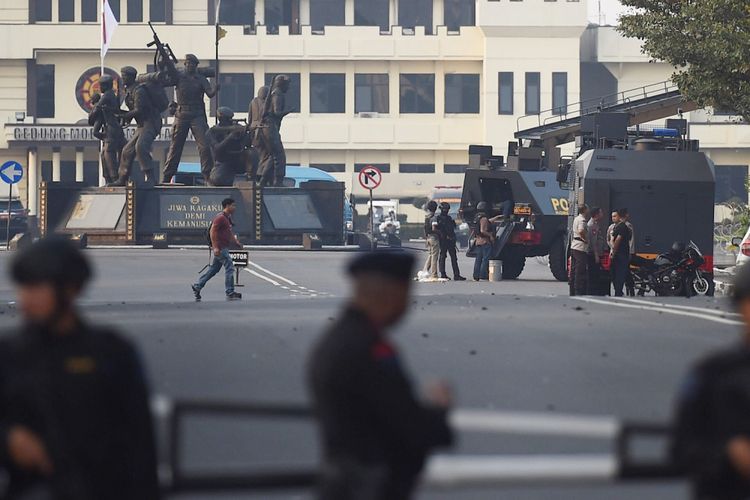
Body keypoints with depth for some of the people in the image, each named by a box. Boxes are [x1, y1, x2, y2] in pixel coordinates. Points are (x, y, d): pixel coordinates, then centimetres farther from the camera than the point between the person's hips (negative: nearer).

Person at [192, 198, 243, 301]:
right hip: (220, 248, -10)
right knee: (229, 268, -9)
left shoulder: (228, 218, 17)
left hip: (224, 248, 10)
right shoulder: (220, 218, -14)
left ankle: (197, 286, 21)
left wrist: (236, 242, 19)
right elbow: (212, 231, -20)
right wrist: (215, 247, -25)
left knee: (213, 269, 14)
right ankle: (230, 293, -7)